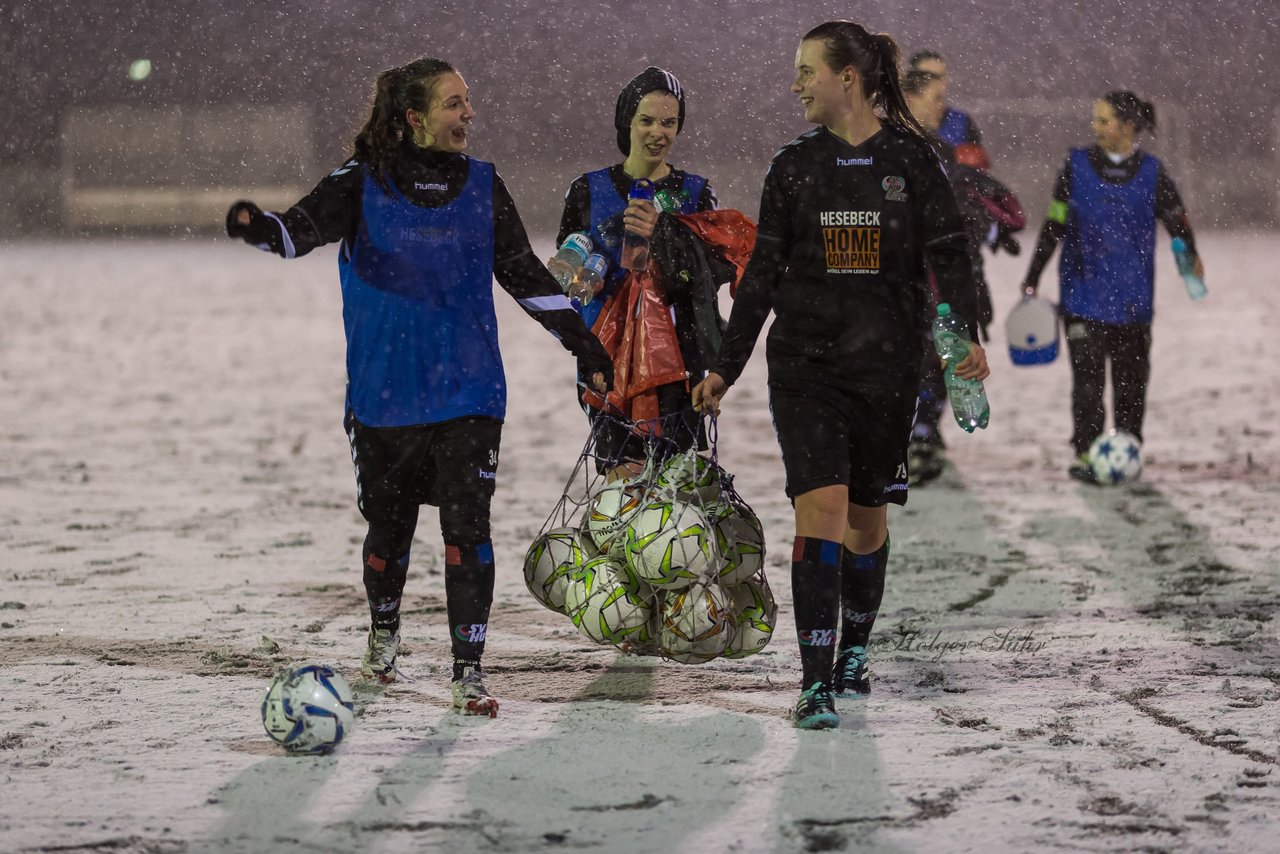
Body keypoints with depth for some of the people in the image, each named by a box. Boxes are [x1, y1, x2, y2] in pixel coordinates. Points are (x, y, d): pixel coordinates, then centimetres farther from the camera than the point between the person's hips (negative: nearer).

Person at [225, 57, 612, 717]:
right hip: (385, 392, -1)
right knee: (388, 528, 12)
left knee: (466, 528, -10)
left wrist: (582, 341, 14)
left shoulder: (482, 186, 5)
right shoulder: (365, 183, -3)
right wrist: (259, 227, -39)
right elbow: (303, 228, -16)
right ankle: (383, 631, 40)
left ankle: (469, 672, -6)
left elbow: (524, 273, 13)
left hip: (469, 391, 1)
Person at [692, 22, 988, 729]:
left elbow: (948, 257, -2)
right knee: (821, 507, -13)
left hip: (886, 365, 0)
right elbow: (763, 273, 10)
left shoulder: (910, 159, 0)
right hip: (804, 363, 0)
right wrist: (725, 368, 8)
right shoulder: (794, 166, 5)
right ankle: (815, 682, -13)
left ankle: (854, 647, 34)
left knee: (867, 518, 9)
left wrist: (968, 336, -17)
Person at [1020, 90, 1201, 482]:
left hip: (1132, 298, 1)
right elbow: (1054, 226, 6)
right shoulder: (1077, 166, 1)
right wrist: (1032, 278, 7)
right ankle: (1084, 454, -2)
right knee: (1087, 375, -6)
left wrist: (1192, 257, -13)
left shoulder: (1151, 173, 1)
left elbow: (1178, 222, 5)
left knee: (1131, 377, 6)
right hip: (1083, 292, -1)